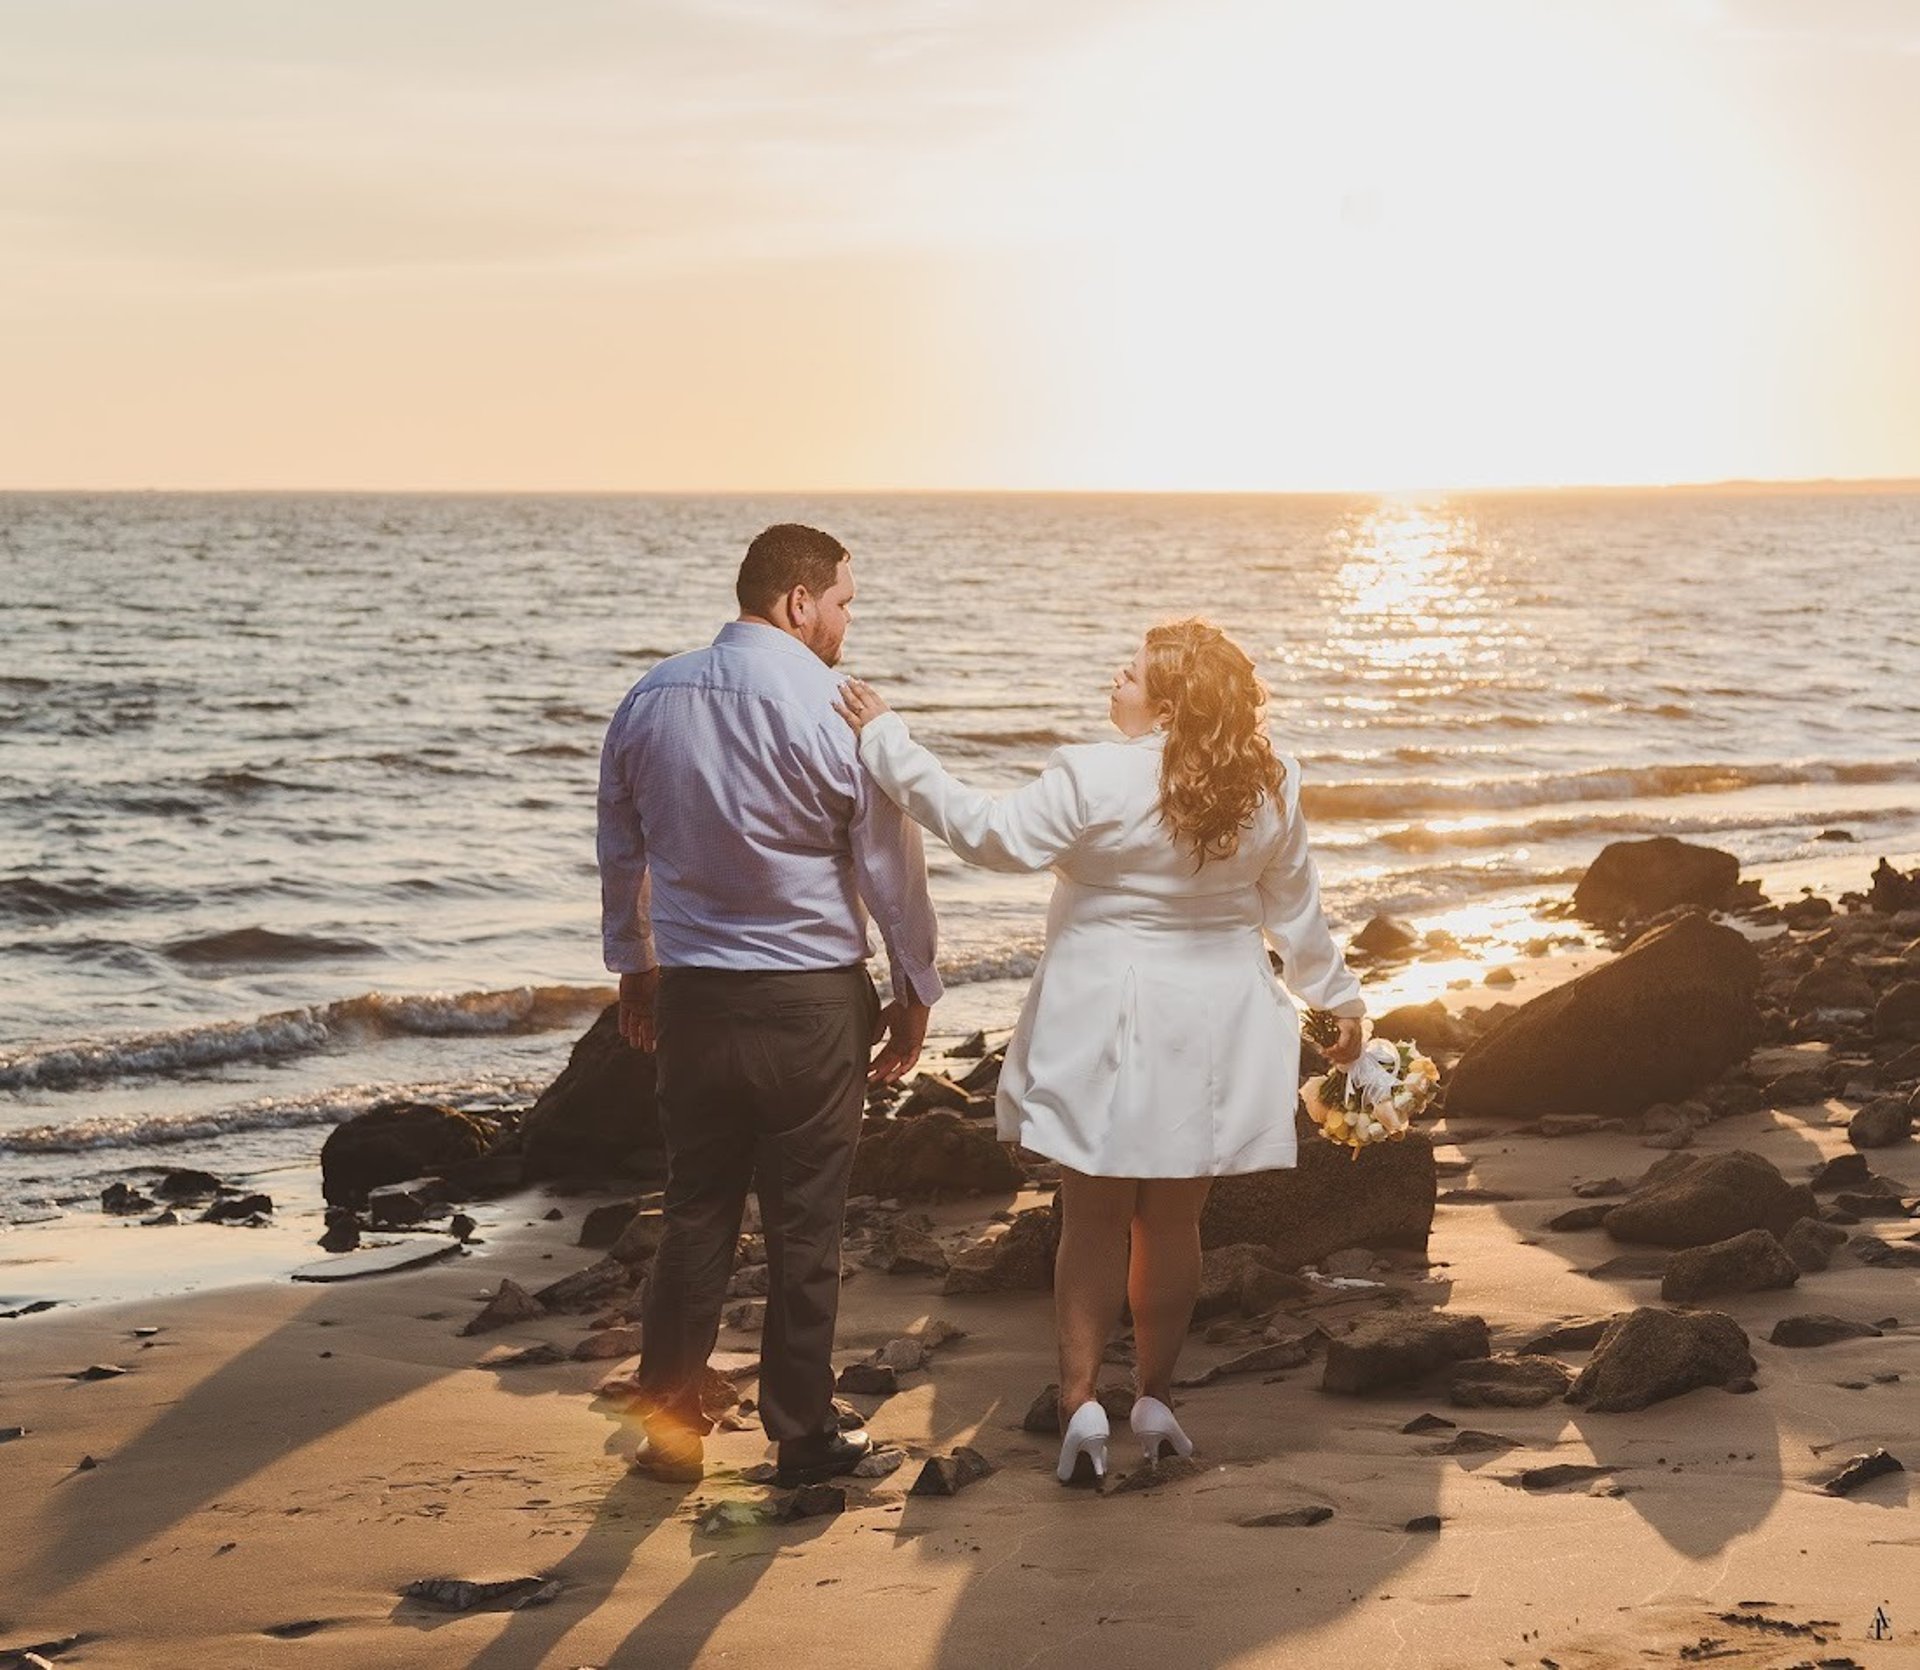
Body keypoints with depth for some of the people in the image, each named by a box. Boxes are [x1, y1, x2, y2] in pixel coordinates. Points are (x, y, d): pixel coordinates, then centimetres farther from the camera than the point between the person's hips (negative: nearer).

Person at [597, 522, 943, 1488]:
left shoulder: (650, 701, 3)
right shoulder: (838, 711, -13)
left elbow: (619, 852, 13)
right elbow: (891, 865, -7)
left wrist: (633, 969, 25)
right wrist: (914, 994, 4)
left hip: (690, 998, 4)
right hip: (811, 1001, -4)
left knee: (695, 1215, 13)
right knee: (804, 1229, 6)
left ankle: (669, 1427, 18)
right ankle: (802, 1440, 15)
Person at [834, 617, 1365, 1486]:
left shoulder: (1095, 779, -19)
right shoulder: (1269, 786, -3)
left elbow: (991, 833, -16)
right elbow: (1296, 911, 7)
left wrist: (887, 741, -10)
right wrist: (1341, 1000, 22)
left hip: (1104, 1030, -3)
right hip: (1209, 1038, 4)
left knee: (1092, 1220, 7)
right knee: (1172, 1222, 13)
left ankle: (1081, 1399, 0)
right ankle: (1155, 1397, 19)